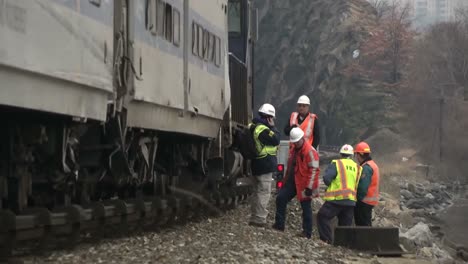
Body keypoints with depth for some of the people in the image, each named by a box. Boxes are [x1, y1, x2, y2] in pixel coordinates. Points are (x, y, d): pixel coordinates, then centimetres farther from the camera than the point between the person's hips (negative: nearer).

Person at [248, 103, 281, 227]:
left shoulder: (253, 126, 14)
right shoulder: (263, 129, -19)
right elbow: (276, 140, -15)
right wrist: (273, 127, -6)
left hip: (257, 164, 10)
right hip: (265, 164, -10)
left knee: (259, 191, 17)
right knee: (265, 192, -7)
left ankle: (254, 218, 21)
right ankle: (260, 219, -7)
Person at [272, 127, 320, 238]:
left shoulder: (310, 151, -16)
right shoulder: (293, 150, 12)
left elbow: (314, 170, -19)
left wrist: (309, 187, -21)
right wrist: (285, 181, 22)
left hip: (303, 184, -8)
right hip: (292, 181, 9)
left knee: (306, 207, -1)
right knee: (280, 198, 4)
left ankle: (307, 232, 6)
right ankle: (279, 225, 13)